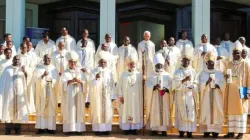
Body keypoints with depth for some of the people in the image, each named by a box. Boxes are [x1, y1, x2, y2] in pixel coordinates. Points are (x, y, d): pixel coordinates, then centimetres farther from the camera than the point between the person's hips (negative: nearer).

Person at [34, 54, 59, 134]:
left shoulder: (54, 69, 11)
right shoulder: (38, 68, 7)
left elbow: (57, 79, 2)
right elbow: (36, 78, -4)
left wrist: (51, 81, -18)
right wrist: (43, 76, -21)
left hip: (51, 91, 1)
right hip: (41, 91, -1)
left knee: (51, 108, -2)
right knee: (41, 108, -4)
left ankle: (51, 127, 0)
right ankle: (41, 127, -3)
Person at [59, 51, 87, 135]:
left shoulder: (80, 72, 11)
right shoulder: (65, 72, 6)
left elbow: (85, 83, 4)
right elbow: (63, 83, -6)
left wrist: (80, 81, -15)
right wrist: (71, 81, -20)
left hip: (79, 95, 2)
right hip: (69, 95, -2)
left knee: (79, 111, -1)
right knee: (69, 111, -6)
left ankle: (78, 128, 1)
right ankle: (69, 129, -5)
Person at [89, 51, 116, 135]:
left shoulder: (109, 72, 4)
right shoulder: (95, 71, -2)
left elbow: (112, 84, 5)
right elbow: (92, 83, -12)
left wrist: (112, 96, 1)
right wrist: (96, 78, -33)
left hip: (107, 95, 2)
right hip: (97, 95, -2)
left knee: (107, 112, 2)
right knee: (97, 111, -2)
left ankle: (106, 129, 8)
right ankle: (97, 129, 2)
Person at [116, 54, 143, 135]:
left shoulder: (139, 74, 3)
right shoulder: (124, 74, 4)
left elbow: (141, 87, 2)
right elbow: (119, 85, 2)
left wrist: (141, 97, -4)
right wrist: (120, 96, -6)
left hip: (136, 98, 0)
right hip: (126, 98, 0)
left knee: (136, 112, 1)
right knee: (126, 112, 0)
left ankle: (134, 128, 7)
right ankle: (126, 128, 5)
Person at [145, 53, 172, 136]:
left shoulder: (167, 75, 7)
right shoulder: (151, 75, 7)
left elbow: (171, 85, 2)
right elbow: (148, 85, -1)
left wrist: (166, 89, -17)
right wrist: (154, 87, -18)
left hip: (165, 96, 0)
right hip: (154, 96, 0)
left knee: (165, 112, -3)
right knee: (154, 112, -3)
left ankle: (164, 129, 0)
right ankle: (154, 129, 2)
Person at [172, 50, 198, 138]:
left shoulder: (193, 71, 9)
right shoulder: (178, 71, 1)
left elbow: (196, 83, 9)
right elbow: (175, 83, -10)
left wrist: (193, 86, -13)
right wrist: (184, 80, -23)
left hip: (190, 95, 2)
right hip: (180, 95, -2)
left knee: (191, 113, -2)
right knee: (181, 113, -3)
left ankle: (189, 131, 1)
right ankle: (181, 131, 0)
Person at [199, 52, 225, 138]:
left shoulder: (219, 73, 11)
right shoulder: (202, 73, 8)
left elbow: (223, 84, 3)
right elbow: (201, 86, -2)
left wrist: (217, 85, -16)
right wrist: (207, 82, -19)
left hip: (216, 97, 1)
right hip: (206, 97, -1)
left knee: (216, 112, -4)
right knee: (206, 112, -7)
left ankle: (215, 131, -3)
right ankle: (206, 131, -5)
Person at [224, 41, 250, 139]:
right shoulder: (230, 64, 10)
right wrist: (226, 77, -7)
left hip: (240, 91, -4)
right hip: (231, 91, 5)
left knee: (241, 110, -2)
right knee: (231, 111, 5)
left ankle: (241, 132, 2)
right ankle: (231, 131, 9)